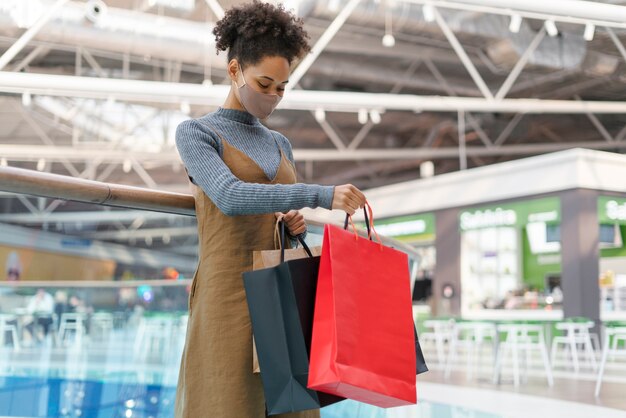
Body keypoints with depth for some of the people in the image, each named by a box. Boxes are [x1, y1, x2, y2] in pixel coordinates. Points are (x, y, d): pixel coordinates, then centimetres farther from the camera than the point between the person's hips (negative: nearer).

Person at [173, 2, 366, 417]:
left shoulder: (280, 145, 19)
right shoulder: (194, 132, 0)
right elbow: (229, 197, -18)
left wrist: (297, 224, -1)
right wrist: (322, 195, -27)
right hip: (229, 297, -6)